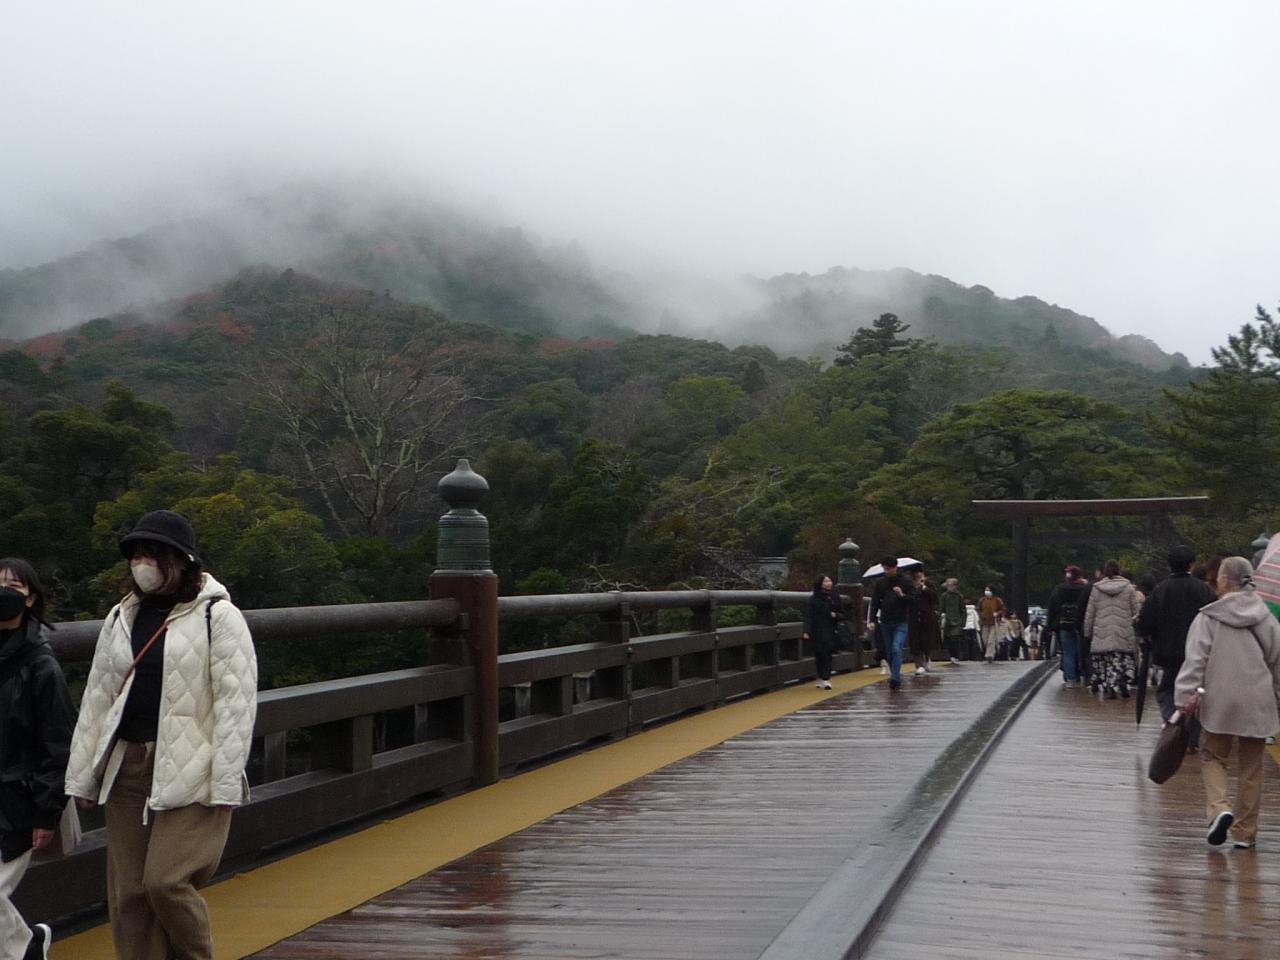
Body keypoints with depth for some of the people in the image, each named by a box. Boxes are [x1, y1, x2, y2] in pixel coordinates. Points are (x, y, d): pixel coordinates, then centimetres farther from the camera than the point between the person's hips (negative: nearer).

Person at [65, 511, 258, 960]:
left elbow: (236, 704, -9)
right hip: (127, 769, 6)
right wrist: (82, 776, 14)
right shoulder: (121, 618, 13)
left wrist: (225, 785, -13)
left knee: (165, 881, -13)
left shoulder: (218, 616, -5)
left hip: (189, 773, -6)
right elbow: (96, 699, 17)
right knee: (127, 893, 5)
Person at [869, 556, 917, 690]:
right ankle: (895, 676, 21)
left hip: (901, 622, -4)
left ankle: (895, 678, -19)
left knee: (896, 649, -17)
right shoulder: (880, 582, 6)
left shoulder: (906, 581, -2)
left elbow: (914, 598, -3)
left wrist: (902, 595, -21)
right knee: (890, 651, 9)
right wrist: (873, 620, -1)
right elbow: (875, 602, 8)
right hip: (885, 622, 4)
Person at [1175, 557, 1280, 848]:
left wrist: (1187, 694, -14)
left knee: (1212, 757, 12)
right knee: (1251, 767, 10)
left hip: (1220, 701, -3)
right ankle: (1245, 832, 14)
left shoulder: (1208, 618, -5)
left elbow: (1195, 659, -12)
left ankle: (1220, 808, -14)